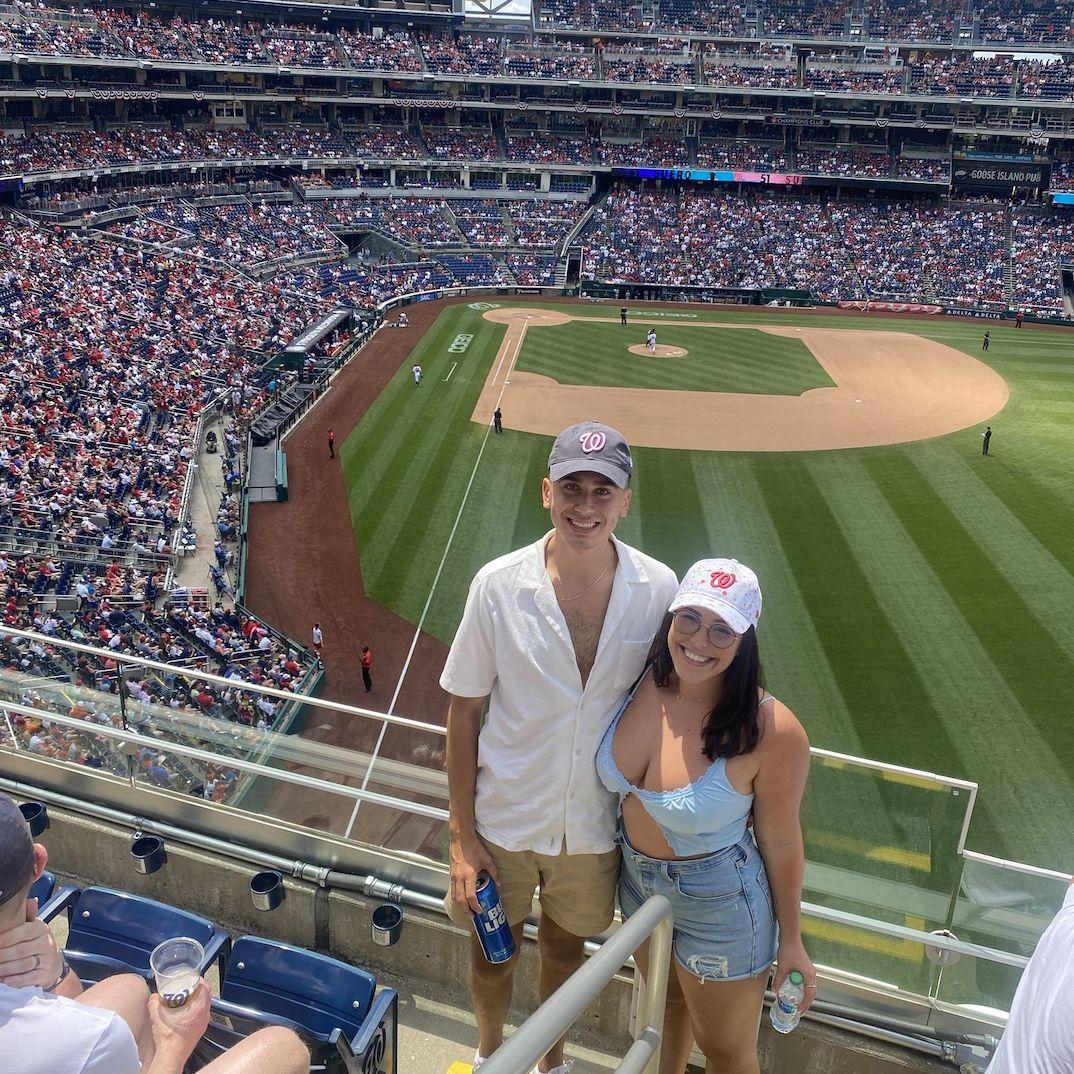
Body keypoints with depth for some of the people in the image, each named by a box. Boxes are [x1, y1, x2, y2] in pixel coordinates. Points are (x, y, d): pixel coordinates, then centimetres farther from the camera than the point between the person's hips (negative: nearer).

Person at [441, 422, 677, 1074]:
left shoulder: (659, 590, -14)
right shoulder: (498, 585, -17)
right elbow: (464, 713, -9)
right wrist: (463, 838, -8)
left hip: (599, 823, 1)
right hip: (506, 818, -1)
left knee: (566, 947, 25)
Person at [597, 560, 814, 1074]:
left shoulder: (772, 731, -30)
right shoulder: (642, 682, -17)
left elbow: (781, 842, -16)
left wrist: (791, 943, -5)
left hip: (718, 904, -5)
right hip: (637, 879, 5)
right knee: (665, 998, 33)